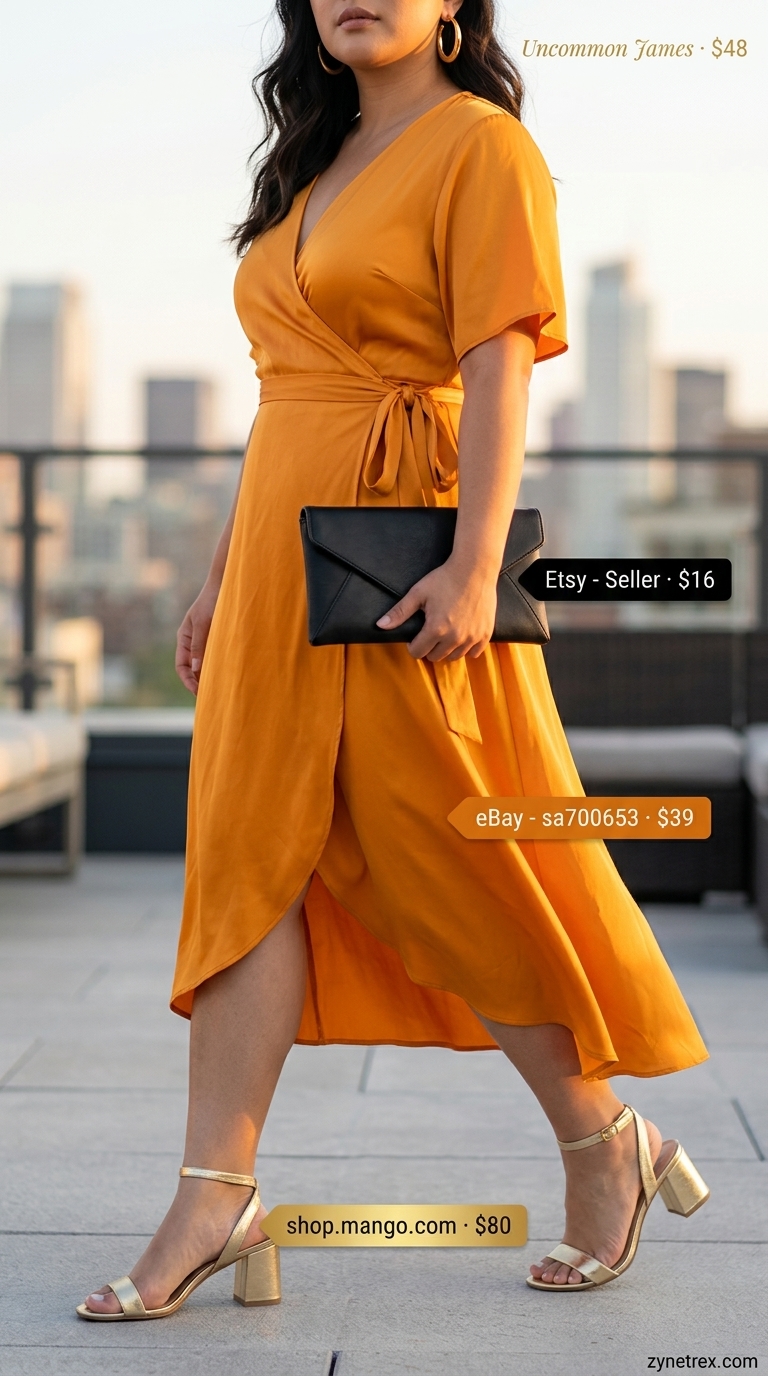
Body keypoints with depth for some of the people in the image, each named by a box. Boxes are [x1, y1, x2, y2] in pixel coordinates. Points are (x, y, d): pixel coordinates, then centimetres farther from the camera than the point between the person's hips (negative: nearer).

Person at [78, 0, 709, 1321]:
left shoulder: (482, 145, -4)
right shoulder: (318, 163, 20)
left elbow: (499, 371, -13)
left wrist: (474, 567, -23)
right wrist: (224, 573, 18)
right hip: (285, 552, 8)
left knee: (457, 869, -1)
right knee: (252, 858, 1)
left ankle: (605, 1148, 18)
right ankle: (215, 1200, 2)